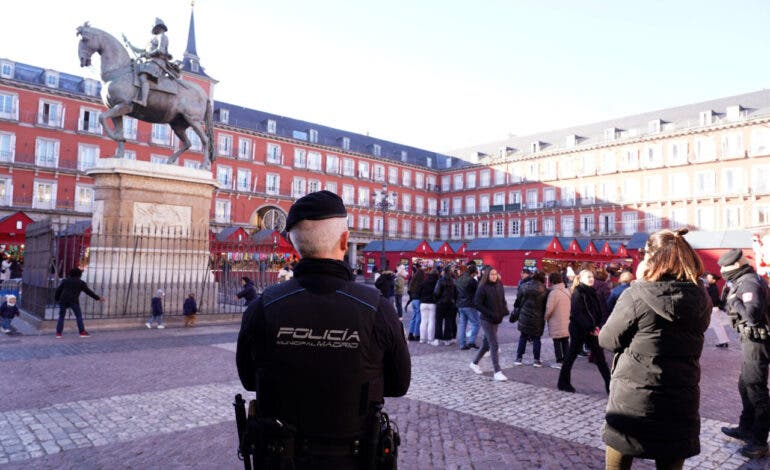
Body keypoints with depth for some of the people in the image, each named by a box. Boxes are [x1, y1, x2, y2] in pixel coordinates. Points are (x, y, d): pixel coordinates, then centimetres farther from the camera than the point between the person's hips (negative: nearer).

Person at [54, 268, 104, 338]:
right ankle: (82, 332, 0)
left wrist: (56, 299, 24)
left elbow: (58, 290, 13)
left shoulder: (65, 281, 16)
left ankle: (58, 333, 5)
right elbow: (89, 292, 5)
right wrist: (98, 298, 9)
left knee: (61, 316, 11)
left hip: (63, 300, 3)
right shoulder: (81, 282, 8)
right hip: (74, 301, -3)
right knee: (79, 316, 4)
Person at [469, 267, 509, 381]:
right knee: (494, 346, -9)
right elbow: (477, 304, -13)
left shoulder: (499, 286, 7)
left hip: (497, 320, 7)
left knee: (486, 344, 16)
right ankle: (497, 372, -4)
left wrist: (504, 310, -2)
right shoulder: (483, 288, -12)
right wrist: (491, 314, -19)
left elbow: (502, 301, 18)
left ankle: (474, 363, 33)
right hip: (487, 320, -7)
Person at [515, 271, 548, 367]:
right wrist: (544, 316, 7)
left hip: (524, 316, 2)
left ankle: (518, 358, 14)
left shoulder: (524, 286, -6)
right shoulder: (544, 290, -11)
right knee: (536, 338, 10)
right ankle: (536, 360, 11)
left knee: (523, 337, 13)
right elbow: (546, 305, -5)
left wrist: (517, 311, 12)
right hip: (537, 319, -2)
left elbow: (518, 299, 0)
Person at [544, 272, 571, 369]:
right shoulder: (567, 291, 4)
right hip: (567, 323, 7)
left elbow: (549, 309, -18)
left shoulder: (553, 293, -18)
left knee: (557, 343, 4)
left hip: (556, 324, -7)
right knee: (565, 342, 16)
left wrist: (546, 317, -1)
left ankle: (559, 362, 7)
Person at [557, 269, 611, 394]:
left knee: (599, 356, 6)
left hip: (591, 330, 7)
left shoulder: (592, 292, 11)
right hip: (578, 329, -7)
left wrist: (597, 326, -4)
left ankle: (609, 384, 10)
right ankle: (563, 383, 16)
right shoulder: (577, 293, -12)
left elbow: (598, 311, 11)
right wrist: (590, 328, -19)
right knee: (571, 355, 4)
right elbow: (577, 313, -19)